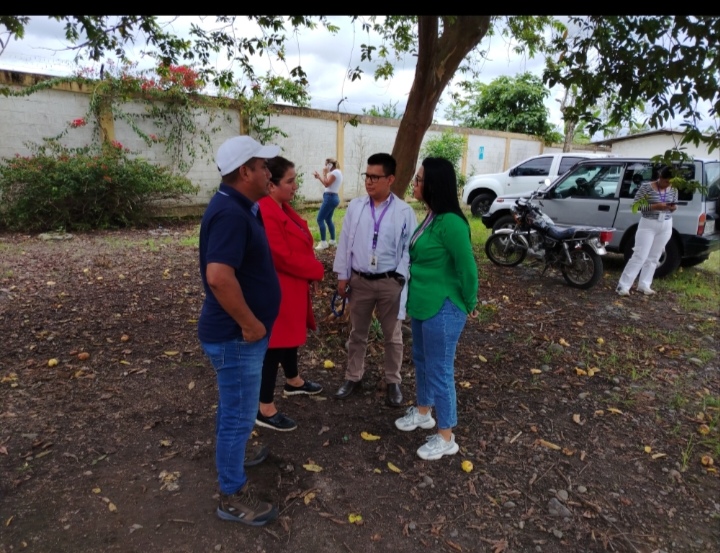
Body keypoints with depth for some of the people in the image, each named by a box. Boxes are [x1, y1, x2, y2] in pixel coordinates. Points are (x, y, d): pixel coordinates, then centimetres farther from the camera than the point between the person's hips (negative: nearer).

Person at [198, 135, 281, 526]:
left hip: (238, 332, 10)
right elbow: (219, 276, -36)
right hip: (235, 335, -10)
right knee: (239, 413, 5)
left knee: (234, 408, 28)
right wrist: (250, 324, -26)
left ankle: (230, 451, 51)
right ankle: (233, 496, 24)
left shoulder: (237, 207, 9)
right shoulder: (231, 214, -25)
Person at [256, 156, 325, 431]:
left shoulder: (283, 208, 9)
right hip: (277, 290, -10)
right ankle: (265, 410, 15)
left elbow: (299, 245, 14)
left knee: (290, 336, 25)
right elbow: (284, 257, -26)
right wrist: (317, 270, -13)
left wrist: (311, 268, -3)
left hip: (292, 286, 10)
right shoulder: (265, 214, -24)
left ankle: (294, 381, 47)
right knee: (275, 344, 0)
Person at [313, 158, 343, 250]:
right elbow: (327, 183, 20)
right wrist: (319, 177, 18)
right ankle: (332, 240, 23)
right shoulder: (336, 172, 17)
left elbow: (326, 184, -20)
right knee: (328, 219, 18)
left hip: (330, 198, -11)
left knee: (320, 219, -9)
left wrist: (324, 173, -11)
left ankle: (323, 243, -9)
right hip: (333, 197, 11)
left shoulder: (335, 172, -15)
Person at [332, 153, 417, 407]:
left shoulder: (404, 211, -7)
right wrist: (342, 275, 2)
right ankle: (353, 377, 33)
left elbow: (409, 248, -5)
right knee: (357, 333, 16)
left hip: (390, 283, -2)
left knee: (392, 336, 13)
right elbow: (345, 242, 3)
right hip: (359, 281, 2)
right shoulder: (355, 207, 0)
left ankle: (393, 381, 30)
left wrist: (400, 276, -12)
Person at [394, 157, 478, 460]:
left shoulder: (450, 223, -24)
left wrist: (469, 306, -6)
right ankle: (423, 412, 45)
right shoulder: (431, 217, 5)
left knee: (439, 371, 4)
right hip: (422, 305, 9)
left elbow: (468, 269, -19)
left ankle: (446, 438, 22)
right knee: (422, 361, 23)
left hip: (443, 310, -9)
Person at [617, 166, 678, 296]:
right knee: (640, 256, -9)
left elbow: (674, 205, 15)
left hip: (666, 226, 5)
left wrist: (673, 207, -9)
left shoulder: (673, 189, 4)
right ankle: (623, 286, -5)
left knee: (654, 258, 8)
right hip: (648, 225, -5)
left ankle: (644, 285, 17)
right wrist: (655, 206, -23)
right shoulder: (646, 187, -11)